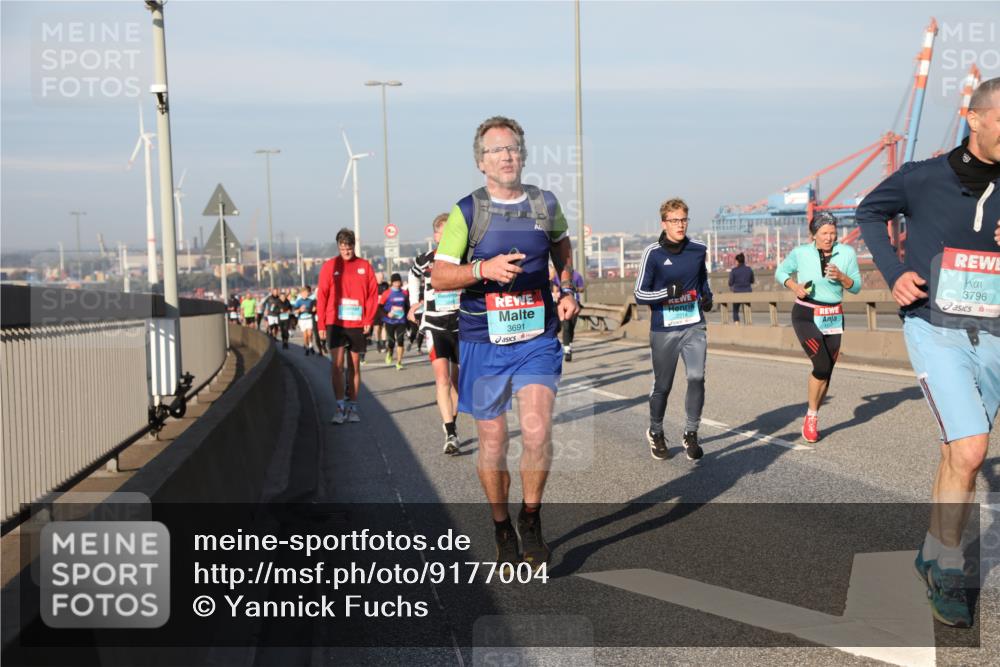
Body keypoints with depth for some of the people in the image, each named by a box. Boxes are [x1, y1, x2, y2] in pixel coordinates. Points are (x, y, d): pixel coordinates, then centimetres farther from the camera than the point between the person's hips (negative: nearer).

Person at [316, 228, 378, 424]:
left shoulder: (364, 266, 4)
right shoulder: (329, 266, 1)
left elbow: (373, 293, 5)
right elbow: (321, 296, 1)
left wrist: (368, 320, -4)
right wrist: (321, 324, -2)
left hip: (357, 324, 2)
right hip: (335, 322, -2)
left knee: (355, 365, 9)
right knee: (337, 364, -11)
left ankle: (352, 406, 17)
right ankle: (340, 407, -8)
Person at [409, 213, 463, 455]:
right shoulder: (423, 261, -3)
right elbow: (414, 277, 20)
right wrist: (416, 303, 21)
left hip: (462, 327, 1)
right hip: (435, 327, -1)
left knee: (456, 379, 12)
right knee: (442, 376, -17)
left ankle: (451, 423, 34)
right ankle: (450, 434, -20)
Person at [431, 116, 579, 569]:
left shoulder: (545, 204, 6)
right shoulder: (466, 212, -3)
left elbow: (562, 245, 27)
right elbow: (439, 277, -6)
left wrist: (568, 290, 13)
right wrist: (484, 268, -22)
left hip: (537, 337, 1)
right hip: (483, 342, -1)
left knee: (537, 432, -14)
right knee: (493, 441, 6)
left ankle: (531, 519, 8)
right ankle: (502, 528, 25)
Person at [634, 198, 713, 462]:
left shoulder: (698, 250, 4)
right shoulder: (653, 253, -8)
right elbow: (640, 294, -7)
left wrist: (707, 297, 5)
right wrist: (667, 292, -22)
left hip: (694, 326, 3)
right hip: (663, 329, -3)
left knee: (697, 378, -12)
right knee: (662, 385, 7)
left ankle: (691, 434, 5)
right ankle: (655, 433, 31)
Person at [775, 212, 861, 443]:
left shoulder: (847, 253, -3)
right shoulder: (800, 253, -7)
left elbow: (856, 287, 1)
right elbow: (781, 272, 9)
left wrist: (841, 277, -19)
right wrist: (794, 285, -10)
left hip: (833, 317, 3)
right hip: (806, 316, -3)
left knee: (826, 372, 6)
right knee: (823, 365, -19)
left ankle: (812, 421, 24)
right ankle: (811, 415, 0)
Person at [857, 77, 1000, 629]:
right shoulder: (922, 178, -5)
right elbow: (869, 212, 13)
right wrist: (893, 272, 1)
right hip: (935, 331, -3)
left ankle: (933, 557, 30)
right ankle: (947, 572, 2)